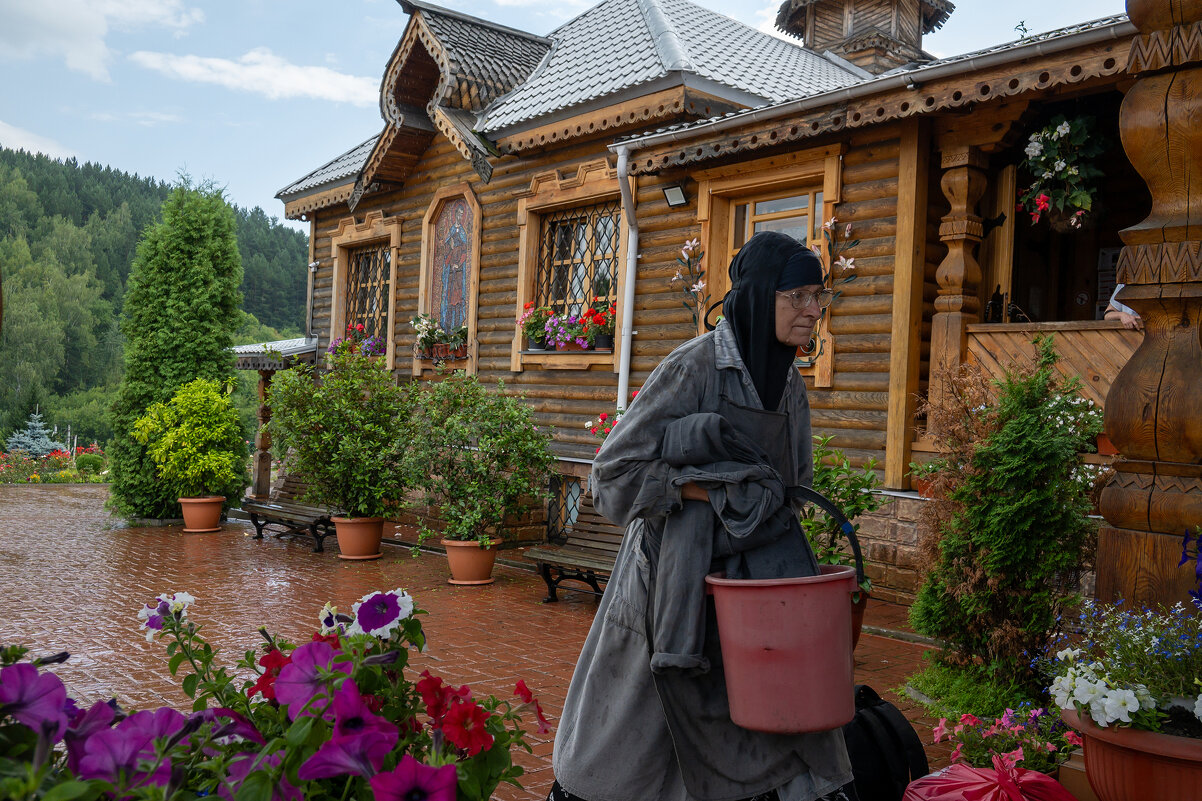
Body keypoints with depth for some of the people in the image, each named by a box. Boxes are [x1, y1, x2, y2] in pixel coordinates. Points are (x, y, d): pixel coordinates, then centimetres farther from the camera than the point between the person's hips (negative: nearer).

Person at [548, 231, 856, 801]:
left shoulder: (789, 382, 5)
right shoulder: (695, 366, -17)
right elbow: (617, 468, -16)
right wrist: (711, 491, -20)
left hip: (749, 567, 6)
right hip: (677, 574, -6)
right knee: (633, 715, 9)